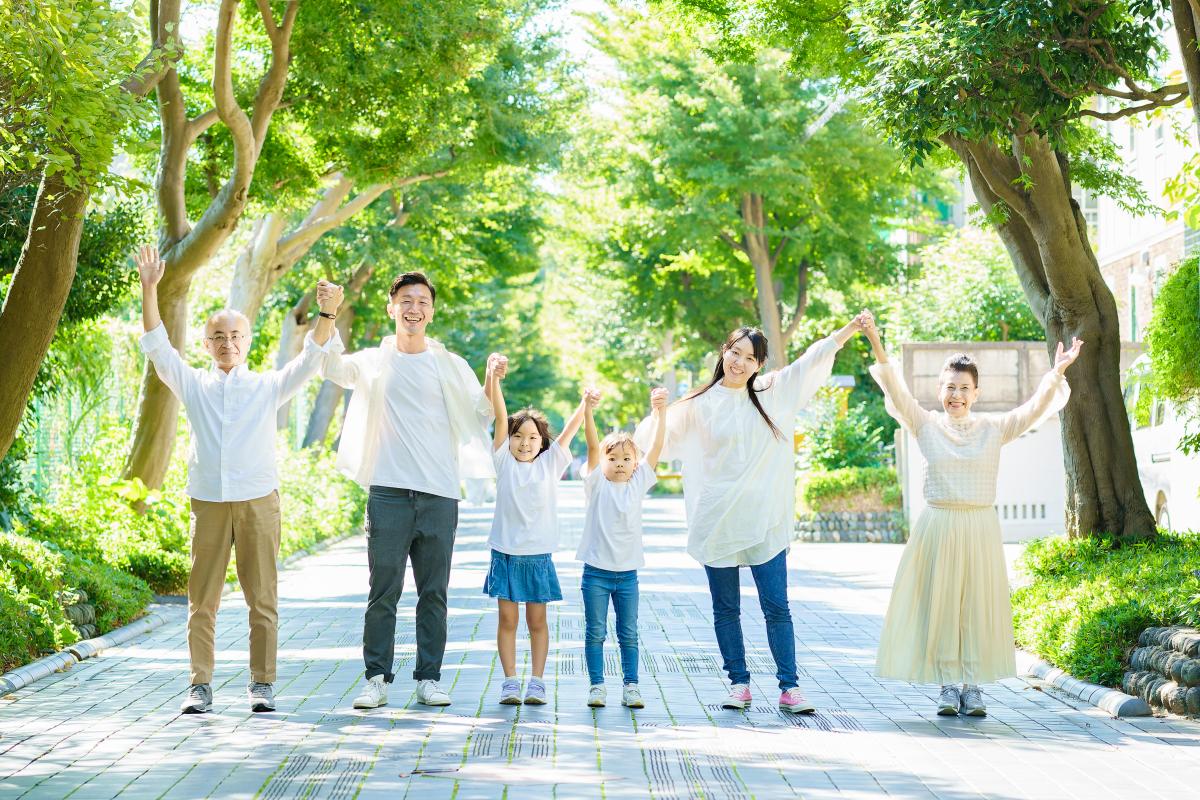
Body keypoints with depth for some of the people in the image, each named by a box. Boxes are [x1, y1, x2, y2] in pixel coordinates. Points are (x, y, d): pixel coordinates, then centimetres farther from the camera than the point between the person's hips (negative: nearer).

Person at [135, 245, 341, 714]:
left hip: (258, 501, -1)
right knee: (202, 599, 0)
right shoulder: (193, 385, 13)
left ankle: (262, 684, 7)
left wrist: (327, 315, -19)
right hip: (208, 503, 1)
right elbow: (158, 347, 3)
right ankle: (200, 685, 5)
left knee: (262, 597, 1)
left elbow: (310, 360, -1)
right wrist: (149, 289, -9)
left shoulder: (268, 386, 11)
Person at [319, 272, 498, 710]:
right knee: (383, 592, -1)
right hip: (388, 492, -1)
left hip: (440, 494, 1)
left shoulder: (450, 365, 9)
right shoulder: (373, 362, 8)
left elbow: (480, 416, 7)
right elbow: (332, 367, -8)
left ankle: (429, 678, 13)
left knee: (434, 593, 5)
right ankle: (376, 678, 5)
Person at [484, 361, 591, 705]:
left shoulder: (550, 463, 4)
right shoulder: (504, 462, 2)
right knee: (507, 619, 2)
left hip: (538, 555, 0)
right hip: (506, 553, 0)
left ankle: (537, 682, 10)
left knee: (537, 620, 6)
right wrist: (492, 379, -17)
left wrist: (585, 404, -22)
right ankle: (510, 682, 7)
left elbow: (569, 430, -6)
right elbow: (500, 418, -8)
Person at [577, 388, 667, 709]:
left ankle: (631, 685, 12)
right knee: (595, 632, 2)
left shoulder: (638, 483, 5)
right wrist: (588, 409, -26)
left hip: (627, 573, 2)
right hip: (596, 571, -2)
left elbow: (656, 447, -3)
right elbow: (592, 445, -14)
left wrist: (660, 413, -13)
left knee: (629, 634, 6)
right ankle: (597, 686, 8)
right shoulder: (597, 484, -2)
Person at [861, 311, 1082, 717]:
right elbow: (896, 392, -8)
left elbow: (1036, 408, -2)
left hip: (980, 528, 1)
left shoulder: (994, 429, 6)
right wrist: (878, 349, -22)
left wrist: (1057, 373, -18)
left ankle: (972, 686, 8)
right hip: (938, 527, -1)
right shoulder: (926, 426, 3)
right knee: (939, 603, 0)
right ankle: (948, 685, 8)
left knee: (978, 604, 1)